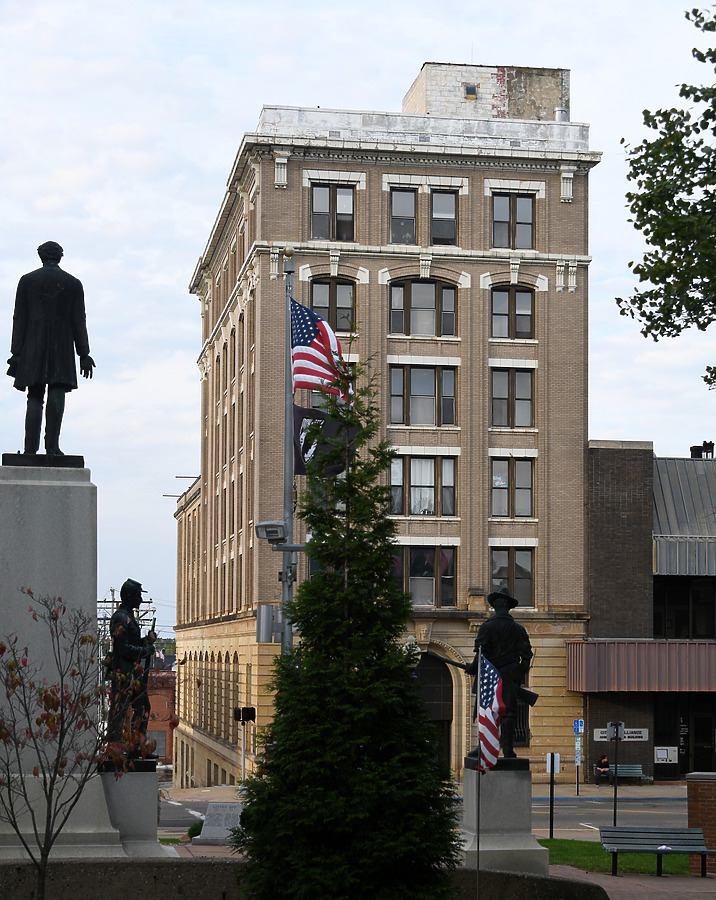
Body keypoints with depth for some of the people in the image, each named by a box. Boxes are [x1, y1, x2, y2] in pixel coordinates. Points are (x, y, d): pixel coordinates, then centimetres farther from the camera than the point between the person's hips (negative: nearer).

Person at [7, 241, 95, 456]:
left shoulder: (27, 281, 6)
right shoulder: (73, 284, 6)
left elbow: (19, 318, 2)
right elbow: (78, 321, 2)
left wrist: (16, 353, 0)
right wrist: (84, 354, 4)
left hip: (33, 348, 1)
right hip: (62, 349, -1)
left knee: (34, 397, 4)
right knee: (57, 394, -6)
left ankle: (31, 448, -4)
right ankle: (52, 445, -20)